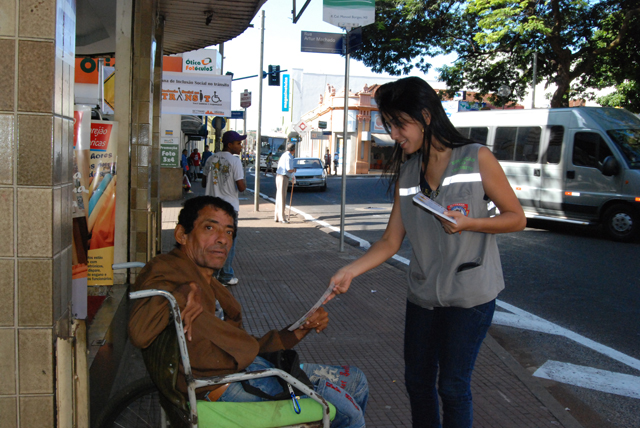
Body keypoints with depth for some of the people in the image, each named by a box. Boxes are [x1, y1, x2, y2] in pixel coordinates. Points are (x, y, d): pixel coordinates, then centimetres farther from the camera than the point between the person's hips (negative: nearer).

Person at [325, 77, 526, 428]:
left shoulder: (477, 159, -9)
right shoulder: (406, 173, 4)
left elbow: (516, 218, -5)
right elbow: (391, 241, 1)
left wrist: (468, 223, -21)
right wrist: (349, 271, -11)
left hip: (470, 294, -5)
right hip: (423, 294, 5)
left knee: (453, 386, 3)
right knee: (417, 382, 14)